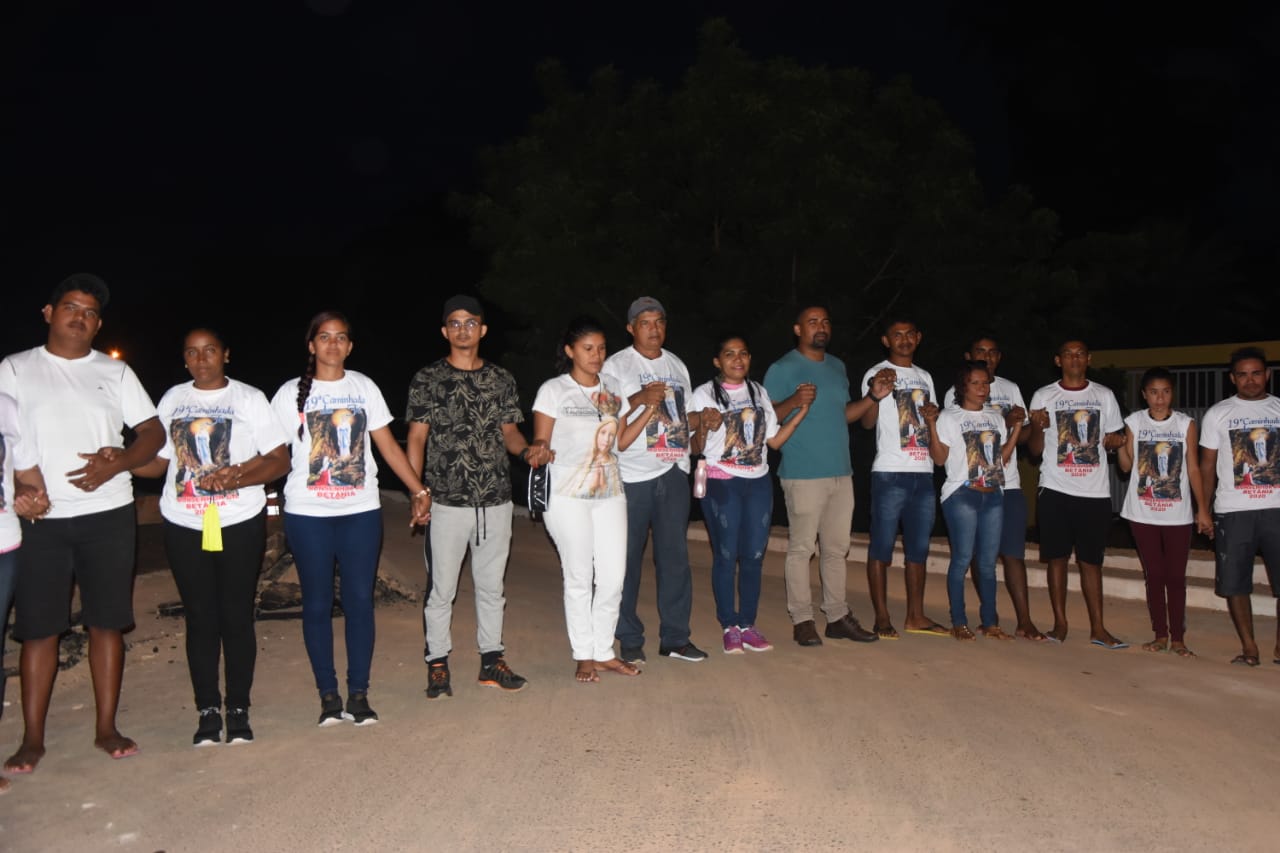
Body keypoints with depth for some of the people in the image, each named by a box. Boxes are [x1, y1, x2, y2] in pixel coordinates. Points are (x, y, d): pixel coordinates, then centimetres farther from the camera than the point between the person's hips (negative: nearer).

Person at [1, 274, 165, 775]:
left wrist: (116, 464, -12)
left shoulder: (115, 372, 10)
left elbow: (153, 432, 6)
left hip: (107, 513, 1)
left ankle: (106, 728, 15)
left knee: (107, 622, 5)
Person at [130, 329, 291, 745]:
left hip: (239, 524, -2)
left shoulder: (249, 398, 0)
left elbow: (280, 459, -6)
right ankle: (207, 711, 16)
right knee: (200, 618, 6)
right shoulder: (172, 399, 9)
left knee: (236, 616, 3)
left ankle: (238, 710, 14)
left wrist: (238, 478, -22)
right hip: (184, 526, 2)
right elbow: (156, 461, 9)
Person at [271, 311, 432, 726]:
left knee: (360, 601, 3)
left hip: (361, 512, 1)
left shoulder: (364, 388, 6)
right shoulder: (291, 393, 1)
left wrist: (419, 490, 1)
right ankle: (328, 695, 15)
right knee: (317, 604, 5)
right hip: (308, 515, -1)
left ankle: (359, 694, 13)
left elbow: (388, 445, 6)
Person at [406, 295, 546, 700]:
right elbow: (417, 438, -2)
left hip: (496, 502, 3)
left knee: (491, 585, 12)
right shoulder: (427, 379, 0)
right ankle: (438, 665, 18)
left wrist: (527, 451, -10)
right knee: (441, 588, 5)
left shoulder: (501, 379, 9)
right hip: (446, 503, -3)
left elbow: (509, 432, 12)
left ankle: (492, 660, 24)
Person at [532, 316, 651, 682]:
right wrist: (542, 452, -27)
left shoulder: (613, 389, 12)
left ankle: (604, 652, 20)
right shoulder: (553, 390, -3)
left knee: (613, 576, 4)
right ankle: (584, 656, 16)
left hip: (609, 491, 5)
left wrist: (648, 412, 2)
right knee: (579, 577, 1)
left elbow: (621, 442, 12)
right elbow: (540, 442, -5)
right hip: (568, 495, -5)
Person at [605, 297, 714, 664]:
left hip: (674, 472, 5)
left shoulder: (677, 365, 16)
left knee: (675, 557, 7)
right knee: (627, 559, 1)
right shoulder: (616, 365, -1)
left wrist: (704, 417, 2)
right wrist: (640, 398, -22)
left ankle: (675, 637, 16)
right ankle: (630, 638, 14)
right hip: (632, 476, -5)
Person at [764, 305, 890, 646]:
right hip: (803, 475, -7)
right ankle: (802, 620, 6)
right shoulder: (781, 369, -6)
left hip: (841, 473, 7)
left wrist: (874, 396, 10)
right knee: (802, 548, -2)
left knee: (836, 549, 11)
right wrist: (794, 401, -28)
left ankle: (838, 617, 19)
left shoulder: (837, 366, 16)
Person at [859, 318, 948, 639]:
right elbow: (868, 422, -10)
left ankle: (915, 616, 17)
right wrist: (876, 394, -28)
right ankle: (882, 618, 3)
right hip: (890, 473, -6)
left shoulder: (925, 377, 19)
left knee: (918, 548, 9)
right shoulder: (876, 374, 0)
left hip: (923, 473, 6)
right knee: (882, 546, -3)